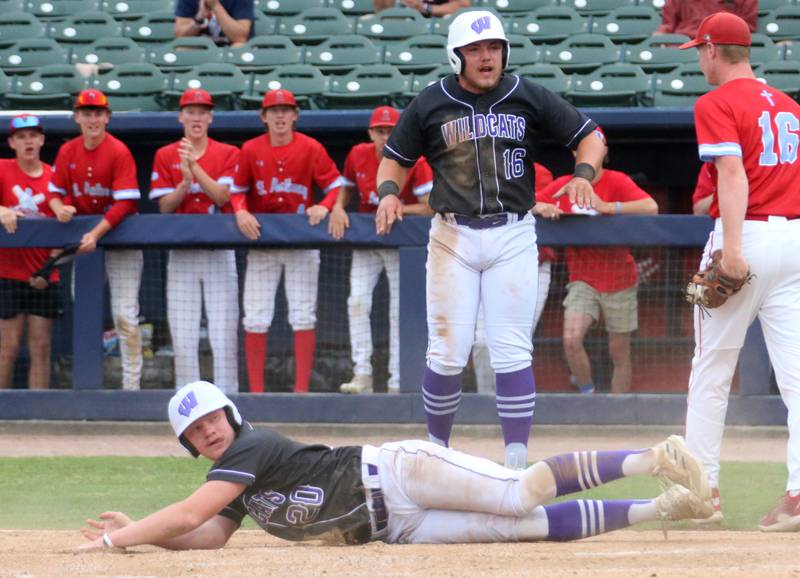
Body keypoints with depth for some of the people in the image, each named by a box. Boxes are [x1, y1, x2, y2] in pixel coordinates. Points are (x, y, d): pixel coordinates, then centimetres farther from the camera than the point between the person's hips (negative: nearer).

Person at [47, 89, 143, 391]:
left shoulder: (119, 152, -13)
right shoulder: (68, 152, 3)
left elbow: (124, 203, -19)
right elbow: (54, 191, 9)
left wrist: (97, 233, -28)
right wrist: (59, 208, -15)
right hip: (83, 236, 5)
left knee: (124, 315, -9)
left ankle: (131, 385, -6)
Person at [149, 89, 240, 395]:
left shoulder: (228, 154, 3)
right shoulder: (165, 156, 7)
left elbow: (222, 197, -10)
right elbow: (165, 206, 0)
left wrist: (195, 167, -20)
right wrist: (186, 181, -17)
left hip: (219, 253, -1)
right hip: (181, 254, 1)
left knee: (224, 334, -6)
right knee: (182, 335, 0)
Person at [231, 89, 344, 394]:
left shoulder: (311, 148, -3)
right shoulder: (251, 150, 0)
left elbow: (335, 185, -2)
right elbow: (237, 190, 6)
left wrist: (325, 206, -20)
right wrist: (240, 211, -14)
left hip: (302, 242, -1)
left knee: (304, 317, 0)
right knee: (255, 319, -2)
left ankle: (302, 389, 4)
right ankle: (256, 390, 3)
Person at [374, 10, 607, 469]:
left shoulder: (528, 98, 3)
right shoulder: (430, 104, 4)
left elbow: (590, 138, 6)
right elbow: (395, 159, 13)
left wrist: (583, 174, -14)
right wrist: (388, 192, -8)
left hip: (513, 237, 0)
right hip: (453, 237, 0)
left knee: (513, 353, -5)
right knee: (448, 353, -1)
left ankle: (517, 462, -2)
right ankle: (437, 450, 17)